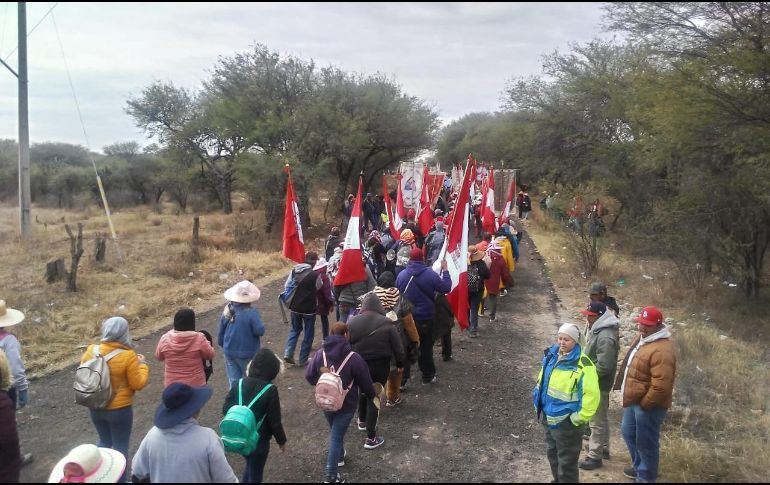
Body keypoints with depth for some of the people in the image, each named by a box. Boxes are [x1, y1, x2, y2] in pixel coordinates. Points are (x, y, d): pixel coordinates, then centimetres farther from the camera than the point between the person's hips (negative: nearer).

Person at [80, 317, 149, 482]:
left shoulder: (91, 350, -9)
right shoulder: (128, 356, -23)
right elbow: (138, 384, -15)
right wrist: (142, 364, -2)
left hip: (95, 407, 5)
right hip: (120, 410, -5)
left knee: (104, 441, 26)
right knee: (120, 447, 13)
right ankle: (120, 479, 24)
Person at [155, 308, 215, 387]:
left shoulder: (165, 339, -12)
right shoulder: (199, 338, -19)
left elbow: (159, 357, 6)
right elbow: (210, 355, -4)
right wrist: (207, 344, 13)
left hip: (172, 384, 2)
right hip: (195, 384, -2)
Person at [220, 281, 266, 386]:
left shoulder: (227, 311, -2)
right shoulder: (252, 313, -22)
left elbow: (221, 332, 8)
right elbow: (260, 331, -23)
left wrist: (223, 345, 23)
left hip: (229, 352, 5)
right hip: (247, 353, -5)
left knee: (233, 380, 13)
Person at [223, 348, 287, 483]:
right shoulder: (270, 390, -21)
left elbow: (226, 409, -1)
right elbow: (274, 421, -16)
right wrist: (281, 440, 0)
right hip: (259, 440, -5)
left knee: (250, 465, 29)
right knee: (255, 473, 15)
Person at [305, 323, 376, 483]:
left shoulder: (320, 355, -8)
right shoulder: (354, 358, -20)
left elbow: (309, 376, 1)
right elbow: (366, 383, -10)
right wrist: (372, 395, 10)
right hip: (346, 405, -4)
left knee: (334, 431, 27)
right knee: (337, 436, 1)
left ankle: (339, 456, 49)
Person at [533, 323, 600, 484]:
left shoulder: (582, 364, -23)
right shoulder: (551, 356, 2)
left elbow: (591, 394, -24)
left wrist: (580, 418, -20)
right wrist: (539, 403, 17)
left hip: (566, 422, -8)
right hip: (548, 418, 8)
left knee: (566, 461, 7)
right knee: (553, 454, 26)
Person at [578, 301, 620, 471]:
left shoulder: (605, 337, -27)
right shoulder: (597, 330, 5)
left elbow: (603, 366, -29)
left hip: (598, 384, -10)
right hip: (596, 383, 10)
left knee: (597, 421, 0)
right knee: (601, 418, 22)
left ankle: (595, 456, 10)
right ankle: (603, 448, 37)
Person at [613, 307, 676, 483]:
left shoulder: (662, 350, -28)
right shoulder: (642, 338, 5)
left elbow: (661, 386, -30)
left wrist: (644, 404, -19)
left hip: (648, 405, -10)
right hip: (634, 400, 10)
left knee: (645, 442, 6)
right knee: (629, 433, 24)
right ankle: (639, 467, 44)